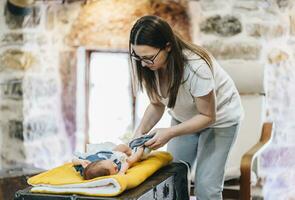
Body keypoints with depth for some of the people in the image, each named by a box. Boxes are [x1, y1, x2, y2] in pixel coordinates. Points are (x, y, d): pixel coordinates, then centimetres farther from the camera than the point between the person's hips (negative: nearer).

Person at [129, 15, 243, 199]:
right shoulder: (151, 65, -20)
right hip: (185, 117, 5)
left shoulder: (196, 67, -37)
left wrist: (170, 133, -34)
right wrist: (141, 131, -23)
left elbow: (208, 116, -24)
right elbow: (157, 104, -6)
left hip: (219, 118, -5)